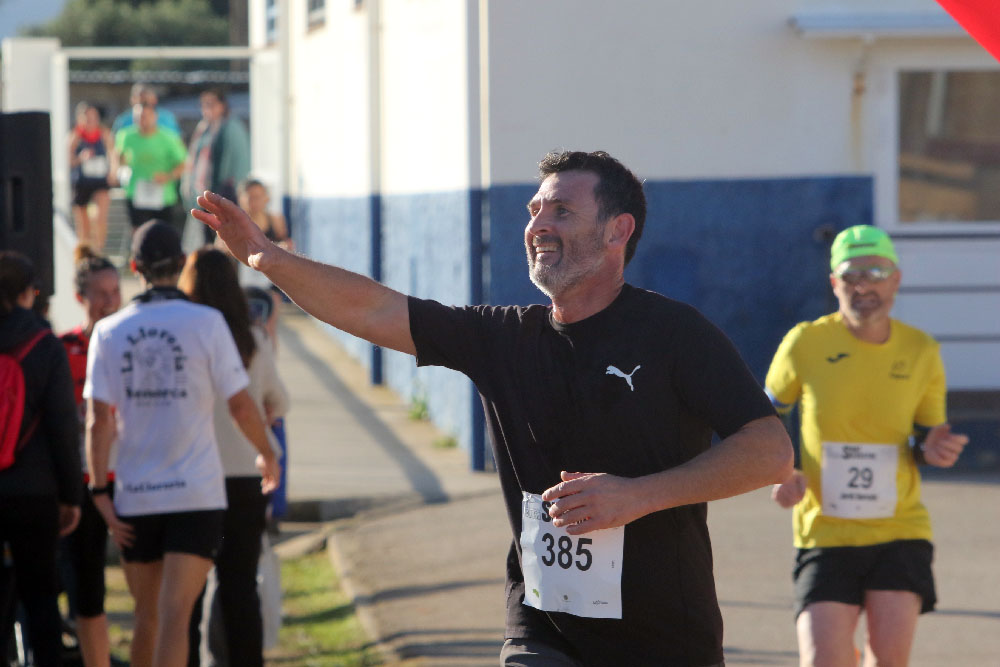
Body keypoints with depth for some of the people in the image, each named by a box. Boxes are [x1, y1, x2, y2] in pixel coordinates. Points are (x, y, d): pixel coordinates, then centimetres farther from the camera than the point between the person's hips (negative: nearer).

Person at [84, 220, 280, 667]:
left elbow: (99, 419, -3)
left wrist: (99, 491, -1)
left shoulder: (109, 332, 2)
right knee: (175, 616, -11)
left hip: (135, 496, 3)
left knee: (147, 618, 16)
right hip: (196, 495, -3)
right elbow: (240, 404, -3)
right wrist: (267, 454, 14)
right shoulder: (206, 323, -5)